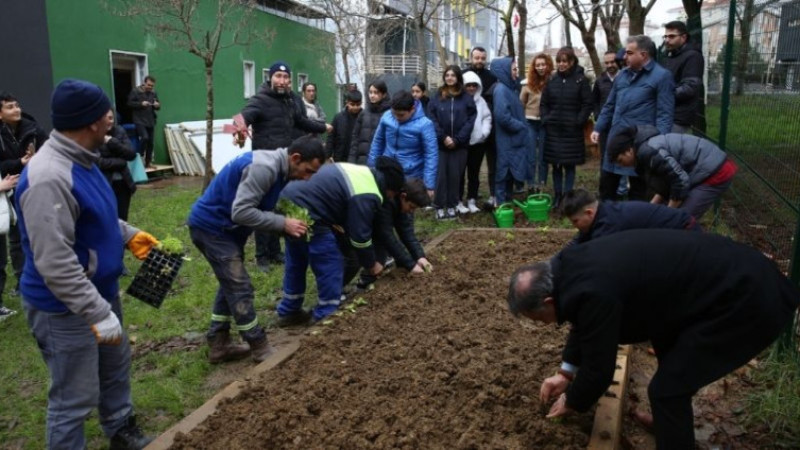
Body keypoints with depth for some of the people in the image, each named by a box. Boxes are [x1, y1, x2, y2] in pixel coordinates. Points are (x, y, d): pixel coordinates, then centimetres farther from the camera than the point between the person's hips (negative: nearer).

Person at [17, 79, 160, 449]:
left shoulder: (81, 161, 2)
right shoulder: (49, 178, -30)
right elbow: (55, 263, -31)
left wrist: (128, 235, 13)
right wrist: (99, 314, -29)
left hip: (101, 291, 10)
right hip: (66, 309, -10)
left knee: (116, 369, 26)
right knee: (75, 398, 5)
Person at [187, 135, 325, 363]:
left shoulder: (277, 167, 5)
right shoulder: (264, 167, -27)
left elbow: (260, 208, 8)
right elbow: (241, 211, -30)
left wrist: (286, 223, -7)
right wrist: (283, 224, -25)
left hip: (224, 227, 10)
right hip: (211, 226, -10)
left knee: (231, 284, 17)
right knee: (240, 288, -5)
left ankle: (219, 345, 26)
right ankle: (260, 348, 6)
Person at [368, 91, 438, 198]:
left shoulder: (424, 124, -18)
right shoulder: (386, 117, -7)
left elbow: (431, 155, -16)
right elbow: (378, 142, 8)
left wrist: (429, 185, -20)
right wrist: (371, 166, 11)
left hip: (411, 177, -4)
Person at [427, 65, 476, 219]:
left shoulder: (466, 98, 4)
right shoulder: (436, 97, 4)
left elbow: (470, 120, -2)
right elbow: (431, 119, -1)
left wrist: (457, 139, -11)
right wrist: (443, 137, -12)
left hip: (459, 144, 0)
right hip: (440, 143, 0)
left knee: (455, 175, 5)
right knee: (440, 175, 0)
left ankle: (452, 205, 15)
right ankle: (440, 206, 7)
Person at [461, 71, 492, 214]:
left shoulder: (481, 101, 9)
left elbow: (487, 117, 11)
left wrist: (485, 132, -4)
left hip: (478, 143, 4)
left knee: (474, 173, 11)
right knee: (459, 173, 3)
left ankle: (471, 200, 21)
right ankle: (458, 201, 13)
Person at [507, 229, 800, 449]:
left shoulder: (593, 293, -27)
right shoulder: (571, 267, 2)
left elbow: (599, 368, -12)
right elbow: (583, 323, 21)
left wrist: (572, 402, 8)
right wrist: (567, 373, 27)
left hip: (747, 301, -10)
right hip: (735, 274, 10)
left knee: (668, 388, -6)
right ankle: (671, 419, 47)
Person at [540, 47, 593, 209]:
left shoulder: (581, 80, -4)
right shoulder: (552, 80, 6)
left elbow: (587, 104, -5)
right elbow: (544, 103, 12)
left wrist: (578, 121, -12)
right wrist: (545, 119, 0)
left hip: (572, 130, -3)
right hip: (553, 129, 3)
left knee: (569, 165, 3)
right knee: (556, 165, 8)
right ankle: (557, 195, 17)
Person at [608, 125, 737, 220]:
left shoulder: (647, 152, -21)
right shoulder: (647, 147, 11)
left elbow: (681, 181, -22)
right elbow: (668, 181, 17)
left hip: (716, 174, -10)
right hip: (713, 169, 10)